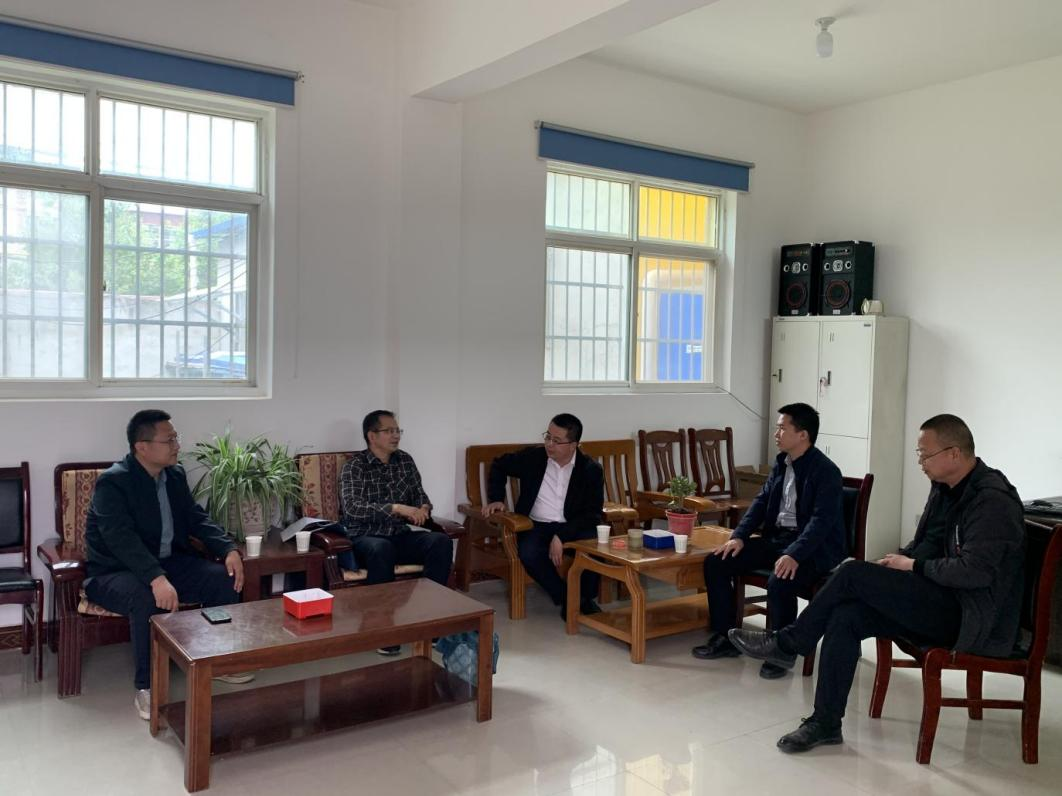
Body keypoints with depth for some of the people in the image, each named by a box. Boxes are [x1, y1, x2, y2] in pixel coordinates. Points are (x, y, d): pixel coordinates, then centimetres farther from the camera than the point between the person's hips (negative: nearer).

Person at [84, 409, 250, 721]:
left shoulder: (175, 474, 3)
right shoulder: (112, 482, -20)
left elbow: (197, 518, 6)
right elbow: (122, 539, -32)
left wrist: (228, 549, -12)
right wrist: (156, 579, -45)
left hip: (167, 563, 7)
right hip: (115, 572, -7)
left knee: (224, 577, -12)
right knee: (146, 598, -38)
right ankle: (146, 686, -21)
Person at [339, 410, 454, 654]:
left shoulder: (405, 461, 12)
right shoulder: (354, 466, -4)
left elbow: (420, 495, 18)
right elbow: (352, 507, -19)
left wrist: (423, 508, -8)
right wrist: (396, 508, -28)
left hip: (402, 535, 5)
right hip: (366, 538, -4)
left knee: (441, 541, -24)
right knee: (381, 548, -39)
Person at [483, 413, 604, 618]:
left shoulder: (591, 470, -6)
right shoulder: (533, 457, -3)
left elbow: (592, 514, -10)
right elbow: (499, 465, 15)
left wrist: (561, 537, -22)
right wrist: (496, 499, 2)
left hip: (573, 526, 0)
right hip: (537, 526, 1)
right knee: (529, 553, -33)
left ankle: (585, 598, -3)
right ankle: (565, 599, -9)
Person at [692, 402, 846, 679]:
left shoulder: (826, 472, -15)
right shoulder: (781, 463, 9)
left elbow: (822, 521, -24)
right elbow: (761, 501, 11)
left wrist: (794, 555, -37)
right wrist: (739, 536, -4)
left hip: (812, 547, -8)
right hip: (775, 537, 8)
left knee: (779, 581, -36)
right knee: (715, 563, -5)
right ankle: (725, 638, 8)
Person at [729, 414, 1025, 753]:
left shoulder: (992, 499, -18)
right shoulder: (945, 488, 11)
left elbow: (974, 571, -26)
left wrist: (914, 566, -13)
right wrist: (897, 561, 2)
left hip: (974, 617, -9)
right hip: (948, 602, 9)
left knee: (853, 574, -19)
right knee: (845, 616, -13)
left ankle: (787, 644, -2)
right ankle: (825, 722, -6)